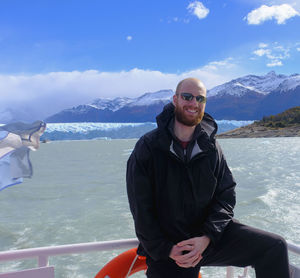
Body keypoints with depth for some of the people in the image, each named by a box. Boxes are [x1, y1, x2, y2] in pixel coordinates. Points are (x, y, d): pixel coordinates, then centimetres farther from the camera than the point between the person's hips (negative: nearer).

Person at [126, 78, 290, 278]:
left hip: (211, 237, 3)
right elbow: (141, 209, -9)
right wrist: (167, 250, -14)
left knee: (275, 247, -7)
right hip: (165, 247, -3)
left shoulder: (212, 148, 2)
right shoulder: (148, 147, -8)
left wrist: (207, 238, -15)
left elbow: (226, 195, 0)